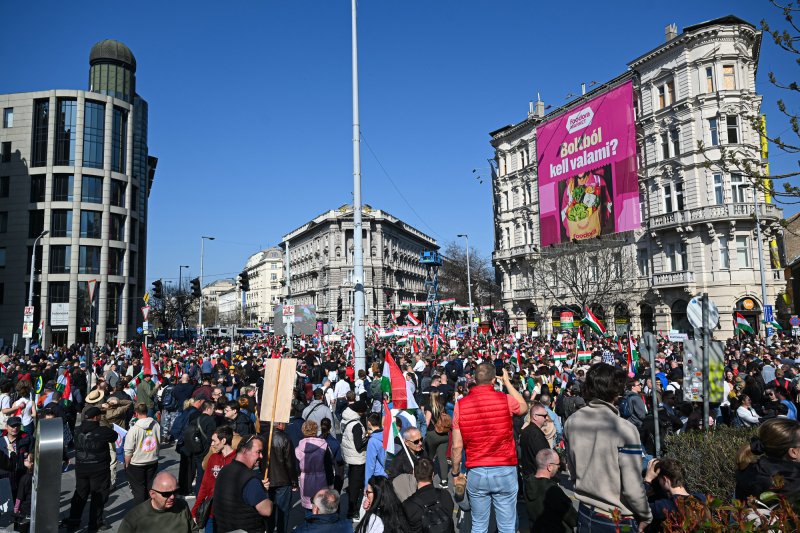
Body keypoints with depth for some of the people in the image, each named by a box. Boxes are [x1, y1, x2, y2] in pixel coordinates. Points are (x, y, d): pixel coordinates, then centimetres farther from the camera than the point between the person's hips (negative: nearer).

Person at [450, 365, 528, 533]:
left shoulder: (460, 405, -6)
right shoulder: (505, 399, -10)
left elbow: (457, 446, -3)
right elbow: (524, 408, 15)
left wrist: (455, 471, 13)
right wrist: (507, 382, 18)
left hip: (476, 473, 1)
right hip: (505, 472, -1)